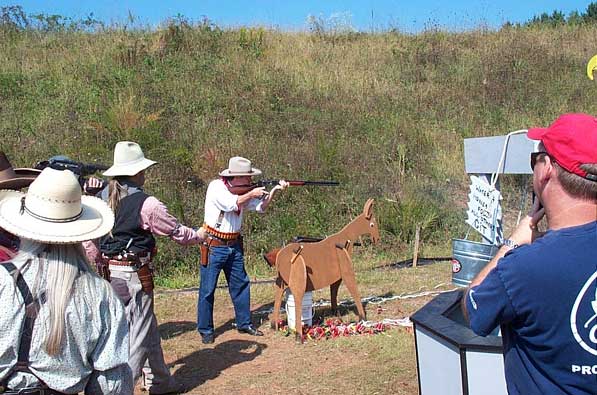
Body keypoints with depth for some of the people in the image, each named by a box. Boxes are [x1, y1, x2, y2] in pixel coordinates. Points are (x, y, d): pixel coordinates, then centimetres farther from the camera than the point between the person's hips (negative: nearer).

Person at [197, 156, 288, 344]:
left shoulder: (243, 191, 6)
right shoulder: (216, 187, -14)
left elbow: (261, 207, 1)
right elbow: (230, 203, -29)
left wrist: (274, 190, -13)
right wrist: (251, 193, -20)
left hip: (234, 246, 7)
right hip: (214, 246, -7)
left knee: (241, 284, 13)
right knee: (207, 290, 0)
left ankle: (244, 323, 27)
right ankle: (205, 330, 13)